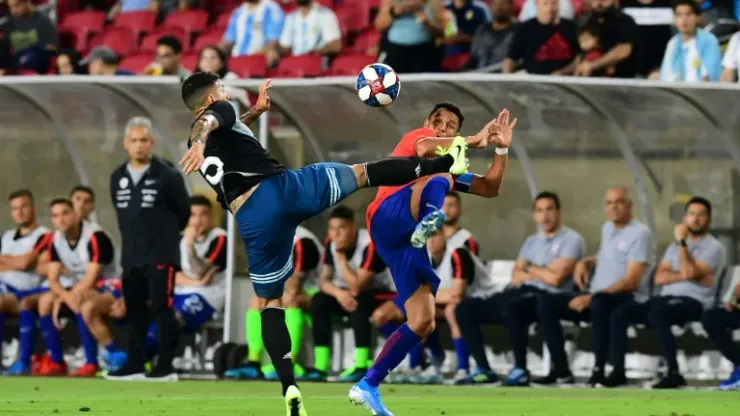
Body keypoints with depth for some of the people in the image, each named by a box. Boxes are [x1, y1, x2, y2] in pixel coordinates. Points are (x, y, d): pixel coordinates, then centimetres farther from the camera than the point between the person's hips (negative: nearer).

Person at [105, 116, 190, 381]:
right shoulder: (118, 179, 8)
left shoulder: (166, 176, -9)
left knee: (162, 309, -7)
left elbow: (183, 212, 0)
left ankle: (166, 367, -4)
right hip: (131, 257, 6)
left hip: (161, 257, -6)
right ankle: (134, 365, 14)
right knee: (134, 310, 9)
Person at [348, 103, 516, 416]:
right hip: (388, 218, -8)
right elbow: (424, 148, -14)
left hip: (407, 243, 8)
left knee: (423, 323, 0)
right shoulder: (417, 135, 13)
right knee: (440, 172, -32)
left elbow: (490, 188, 30)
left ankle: (368, 386, 4)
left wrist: (502, 148, 18)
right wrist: (474, 140, -7)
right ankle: (430, 218, -69)